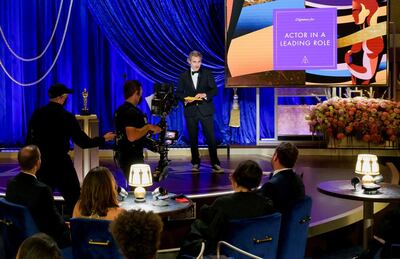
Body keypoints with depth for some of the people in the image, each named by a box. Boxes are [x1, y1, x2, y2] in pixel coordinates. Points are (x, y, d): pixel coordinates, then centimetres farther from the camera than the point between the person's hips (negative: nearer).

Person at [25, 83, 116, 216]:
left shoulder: (37, 114, 0)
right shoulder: (67, 117, -11)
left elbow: (29, 140, 3)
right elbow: (84, 142, -8)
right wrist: (104, 139, 6)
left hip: (41, 163, 5)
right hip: (61, 164, -5)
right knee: (73, 198, 4)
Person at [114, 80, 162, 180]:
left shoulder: (120, 110, 14)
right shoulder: (132, 112, -18)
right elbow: (132, 136, -29)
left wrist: (150, 130, 22)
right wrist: (148, 127, -17)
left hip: (123, 156, 10)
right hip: (132, 158, -10)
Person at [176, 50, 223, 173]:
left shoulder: (207, 73, 4)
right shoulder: (184, 75, 8)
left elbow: (214, 90, 0)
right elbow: (179, 93, 9)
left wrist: (205, 95, -18)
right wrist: (185, 98, -11)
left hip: (205, 109, -2)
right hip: (190, 110, 2)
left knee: (211, 137, -6)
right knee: (193, 138, 7)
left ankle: (215, 164, -2)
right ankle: (195, 163, 18)